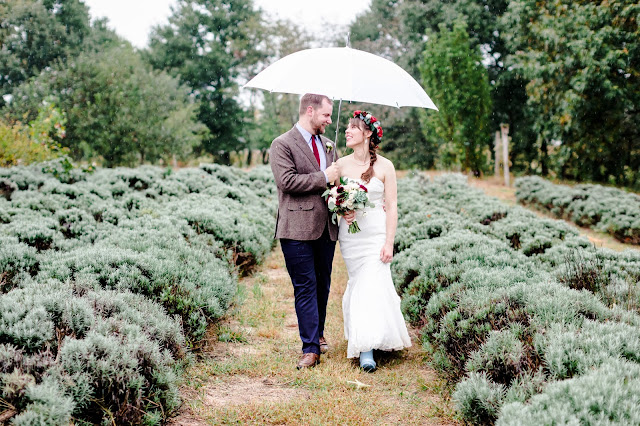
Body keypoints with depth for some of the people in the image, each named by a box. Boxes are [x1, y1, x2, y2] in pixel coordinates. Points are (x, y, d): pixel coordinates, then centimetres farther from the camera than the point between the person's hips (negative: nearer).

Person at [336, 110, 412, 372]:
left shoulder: (384, 166, -4)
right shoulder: (341, 164, 4)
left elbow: (392, 206, -5)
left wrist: (389, 242, -11)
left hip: (376, 233, -3)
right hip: (349, 234, 3)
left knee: (373, 284, -10)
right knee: (358, 282, 8)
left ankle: (367, 350, -7)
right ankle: (361, 341, 24)